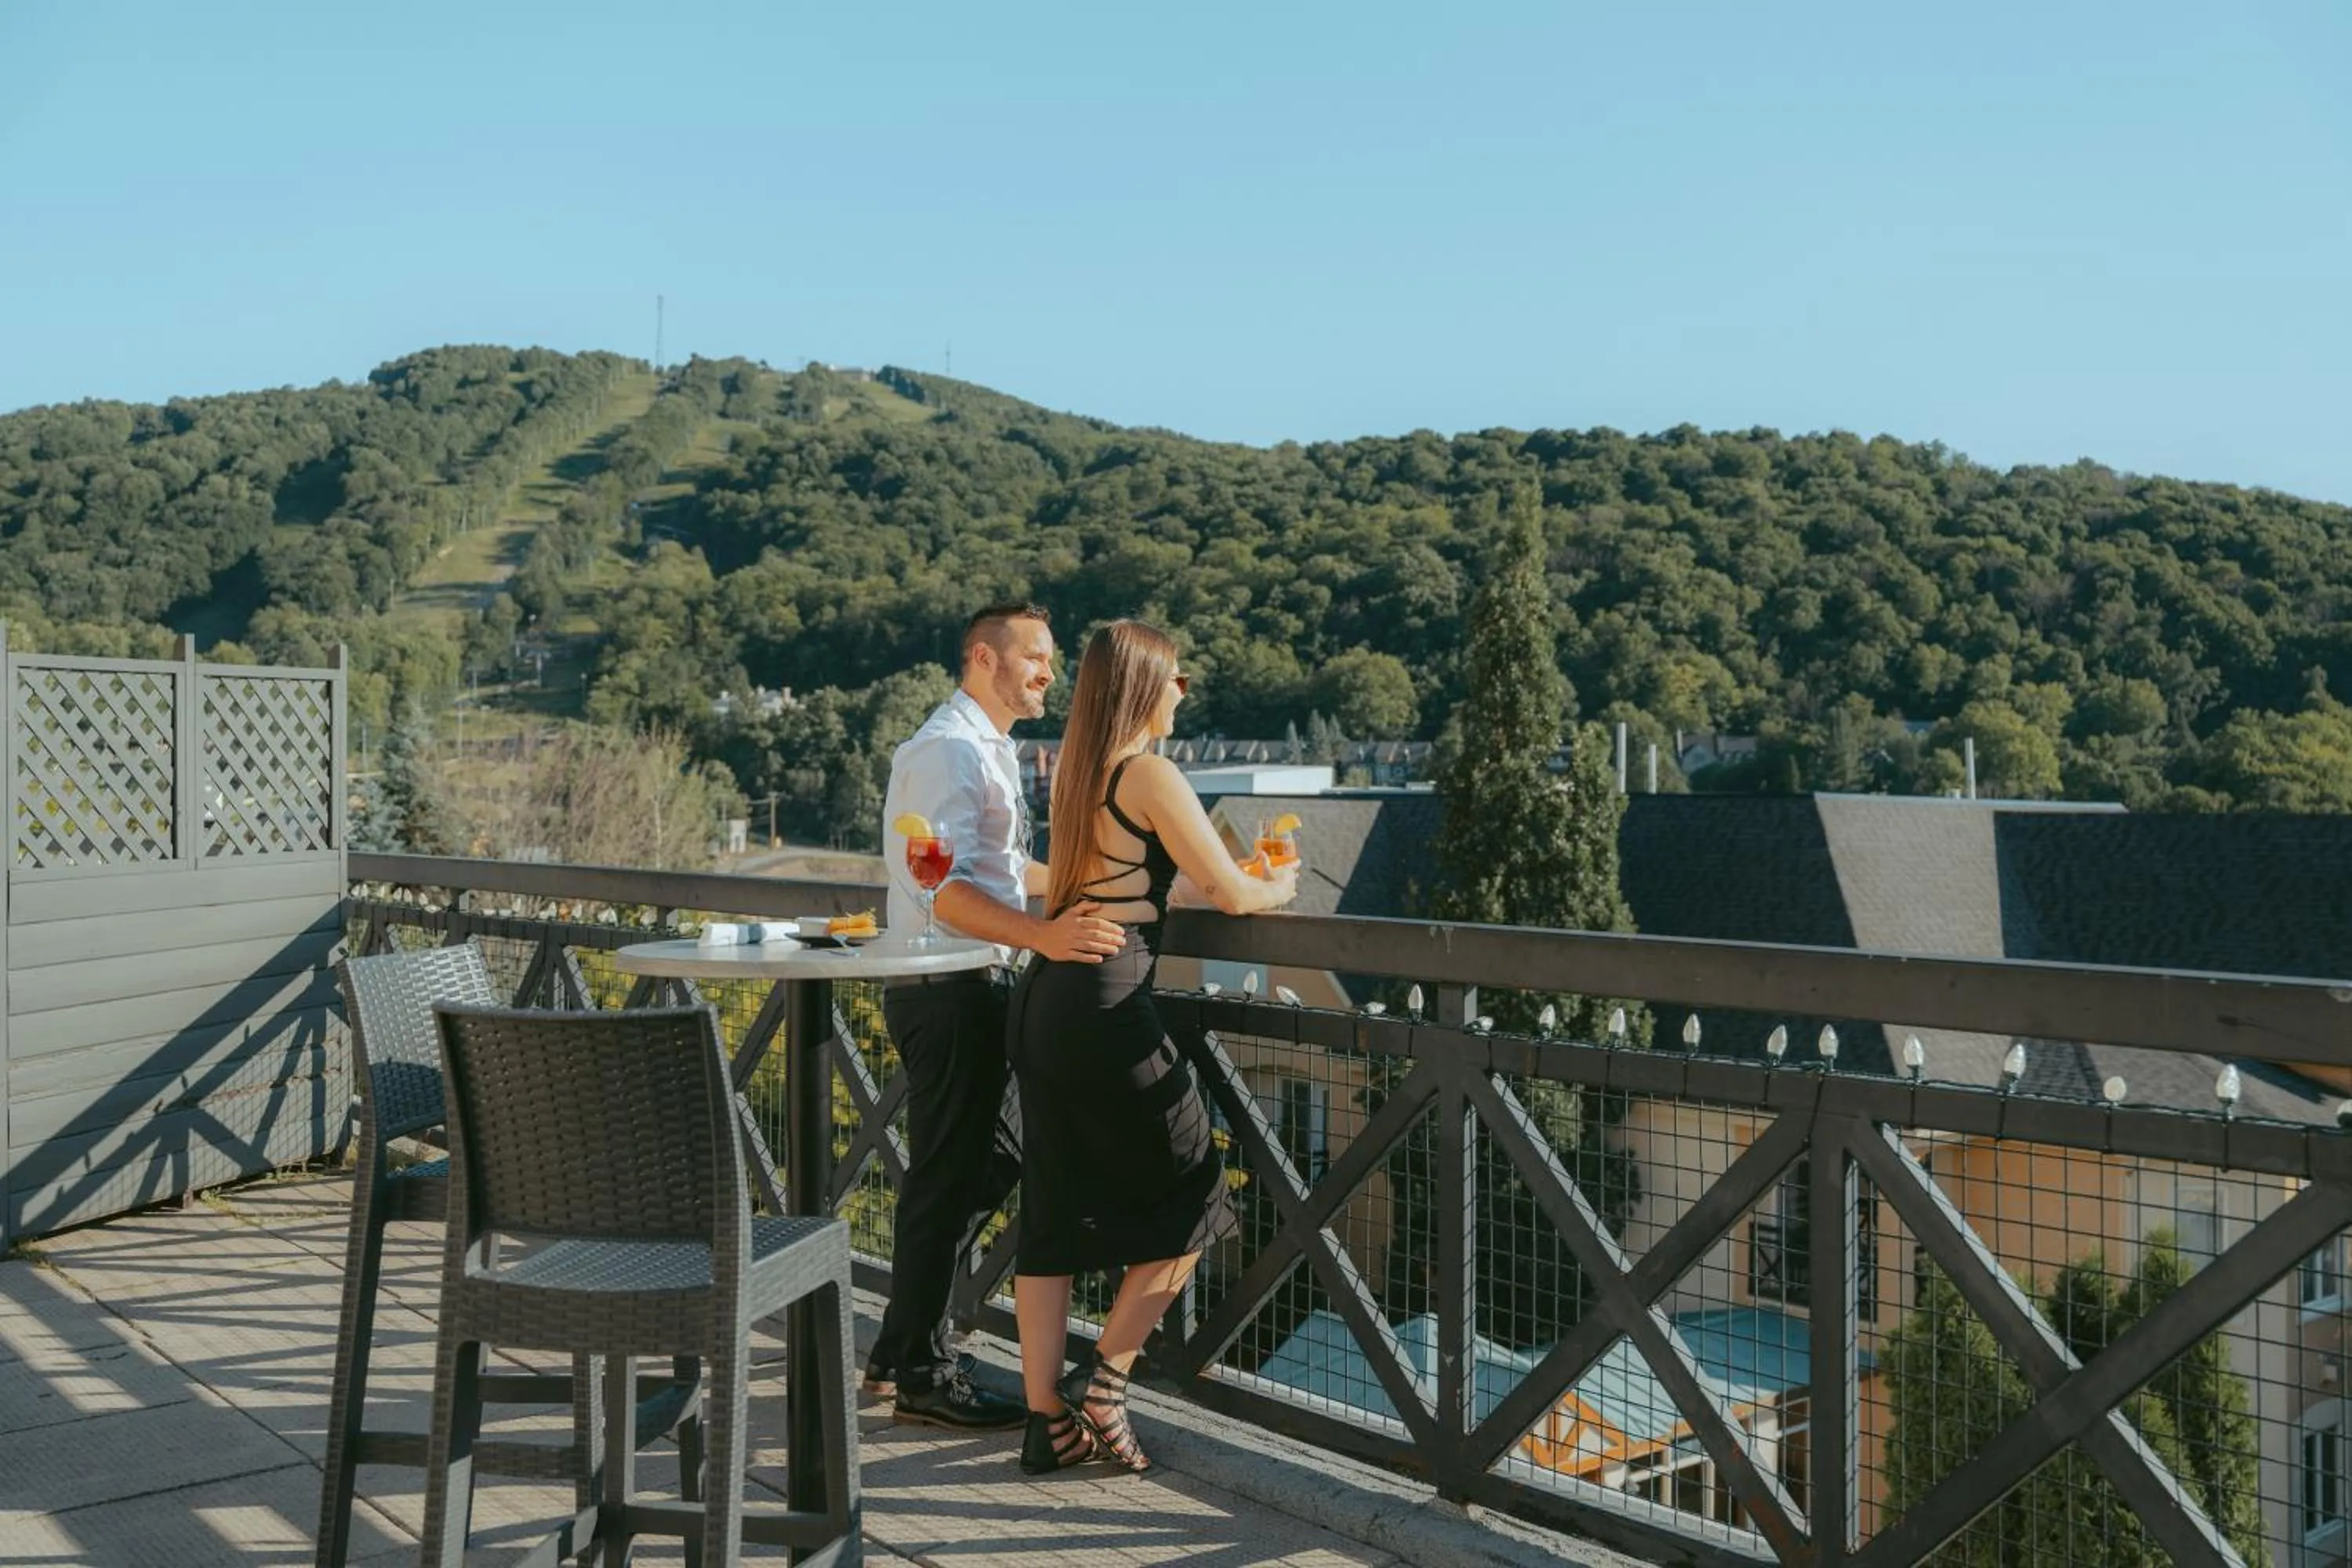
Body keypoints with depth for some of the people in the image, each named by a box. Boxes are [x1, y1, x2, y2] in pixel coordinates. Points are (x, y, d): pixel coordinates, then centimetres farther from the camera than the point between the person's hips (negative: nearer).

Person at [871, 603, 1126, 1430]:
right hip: (947, 991, -11)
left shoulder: (988, 749, 19)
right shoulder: (948, 750, -16)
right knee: (948, 1175, -3)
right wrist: (1043, 935, -41)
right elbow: (947, 890, -28)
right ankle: (922, 1376, 10)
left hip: (974, 988, 11)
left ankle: (900, 1351, 27)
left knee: (993, 1159, 16)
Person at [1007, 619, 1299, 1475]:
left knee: (1053, 1217, 11)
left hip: (1043, 998, 9)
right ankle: (1100, 1386, 9)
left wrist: (1238, 879, 31)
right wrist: (1279, 887, 15)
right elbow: (1233, 896, -7)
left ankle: (1048, 1420, 17)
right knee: (1188, 1205, 8)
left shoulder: (1077, 771, 16)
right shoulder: (1150, 775, -9)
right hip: (1107, 1009, -9)